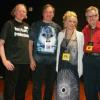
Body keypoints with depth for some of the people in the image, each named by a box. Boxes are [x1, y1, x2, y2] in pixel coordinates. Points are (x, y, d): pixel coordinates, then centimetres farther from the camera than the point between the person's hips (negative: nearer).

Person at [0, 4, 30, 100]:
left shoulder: (27, 26, 14)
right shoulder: (9, 24, -1)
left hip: (25, 62, 5)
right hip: (13, 62, -5)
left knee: (22, 88, 14)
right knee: (10, 88, 1)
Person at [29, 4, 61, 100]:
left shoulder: (57, 27, 9)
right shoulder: (35, 25, 2)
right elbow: (30, 43, 0)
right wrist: (31, 59, -7)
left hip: (53, 61, 3)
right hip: (38, 60, -2)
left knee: (50, 86, 12)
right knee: (37, 86, 3)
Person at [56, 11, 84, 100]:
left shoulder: (80, 35, -2)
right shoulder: (60, 34, 6)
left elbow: (81, 52, -2)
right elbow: (58, 51, 10)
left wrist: (80, 69, -3)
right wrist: (57, 67, 9)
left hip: (74, 68, -2)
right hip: (62, 68, 2)